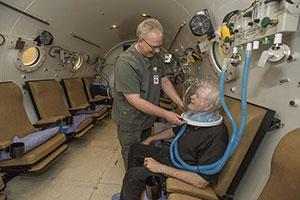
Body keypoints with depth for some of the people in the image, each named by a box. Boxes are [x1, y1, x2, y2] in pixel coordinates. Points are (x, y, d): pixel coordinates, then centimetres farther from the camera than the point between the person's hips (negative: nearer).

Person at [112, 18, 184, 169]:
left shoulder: (156, 56, -1)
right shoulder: (125, 63, -27)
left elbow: (164, 81, 6)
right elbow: (135, 100, -27)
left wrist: (181, 104, -5)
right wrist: (165, 114, -24)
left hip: (147, 119, 7)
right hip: (130, 122, -7)